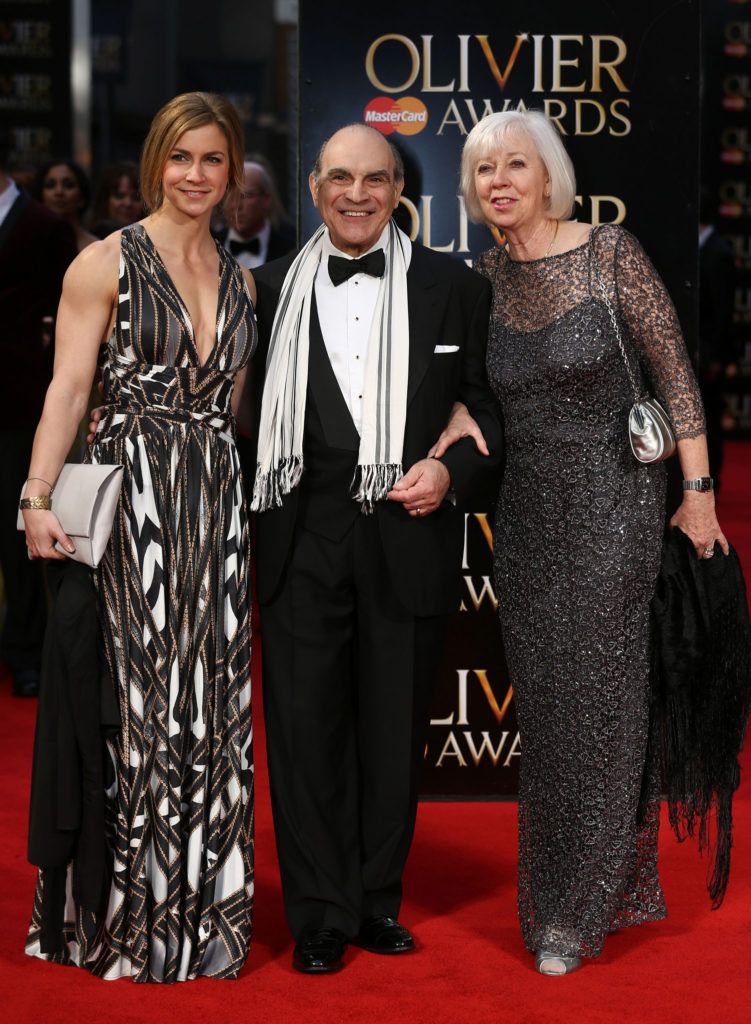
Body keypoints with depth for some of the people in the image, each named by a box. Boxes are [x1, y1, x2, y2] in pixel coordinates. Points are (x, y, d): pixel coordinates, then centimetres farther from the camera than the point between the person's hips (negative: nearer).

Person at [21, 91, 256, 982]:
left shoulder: (238, 281, 15)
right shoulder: (106, 263, 0)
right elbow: (68, 388, -7)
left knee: (210, 704, 6)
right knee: (141, 702, -3)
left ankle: (201, 915, 16)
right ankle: (132, 920, 9)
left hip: (216, 505, 5)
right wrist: (38, 498, -18)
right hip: (132, 498, -5)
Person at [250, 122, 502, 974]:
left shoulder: (453, 289, 5)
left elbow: (492, 407, 8)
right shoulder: (273, 289, 7)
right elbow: (240, 402, 12)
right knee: (304, 727, 2)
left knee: (393, 729, 9)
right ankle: (319, 914, 14)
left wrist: (452, 468, -9)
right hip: (304, 543, 0)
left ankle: (377, 902, 24)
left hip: (407, 543, 0)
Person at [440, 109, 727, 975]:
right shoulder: (485, 275, 5)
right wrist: (435, 460, -10)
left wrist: (697, 490, -7)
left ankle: (580, 910, 7)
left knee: (600, 697, -2)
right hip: (527, 511, 5)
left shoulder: (610, 253, -9)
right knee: (543, 703, 10)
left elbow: (675, 373, -6)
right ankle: (555, 884, 24)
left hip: (612, 505, -5)